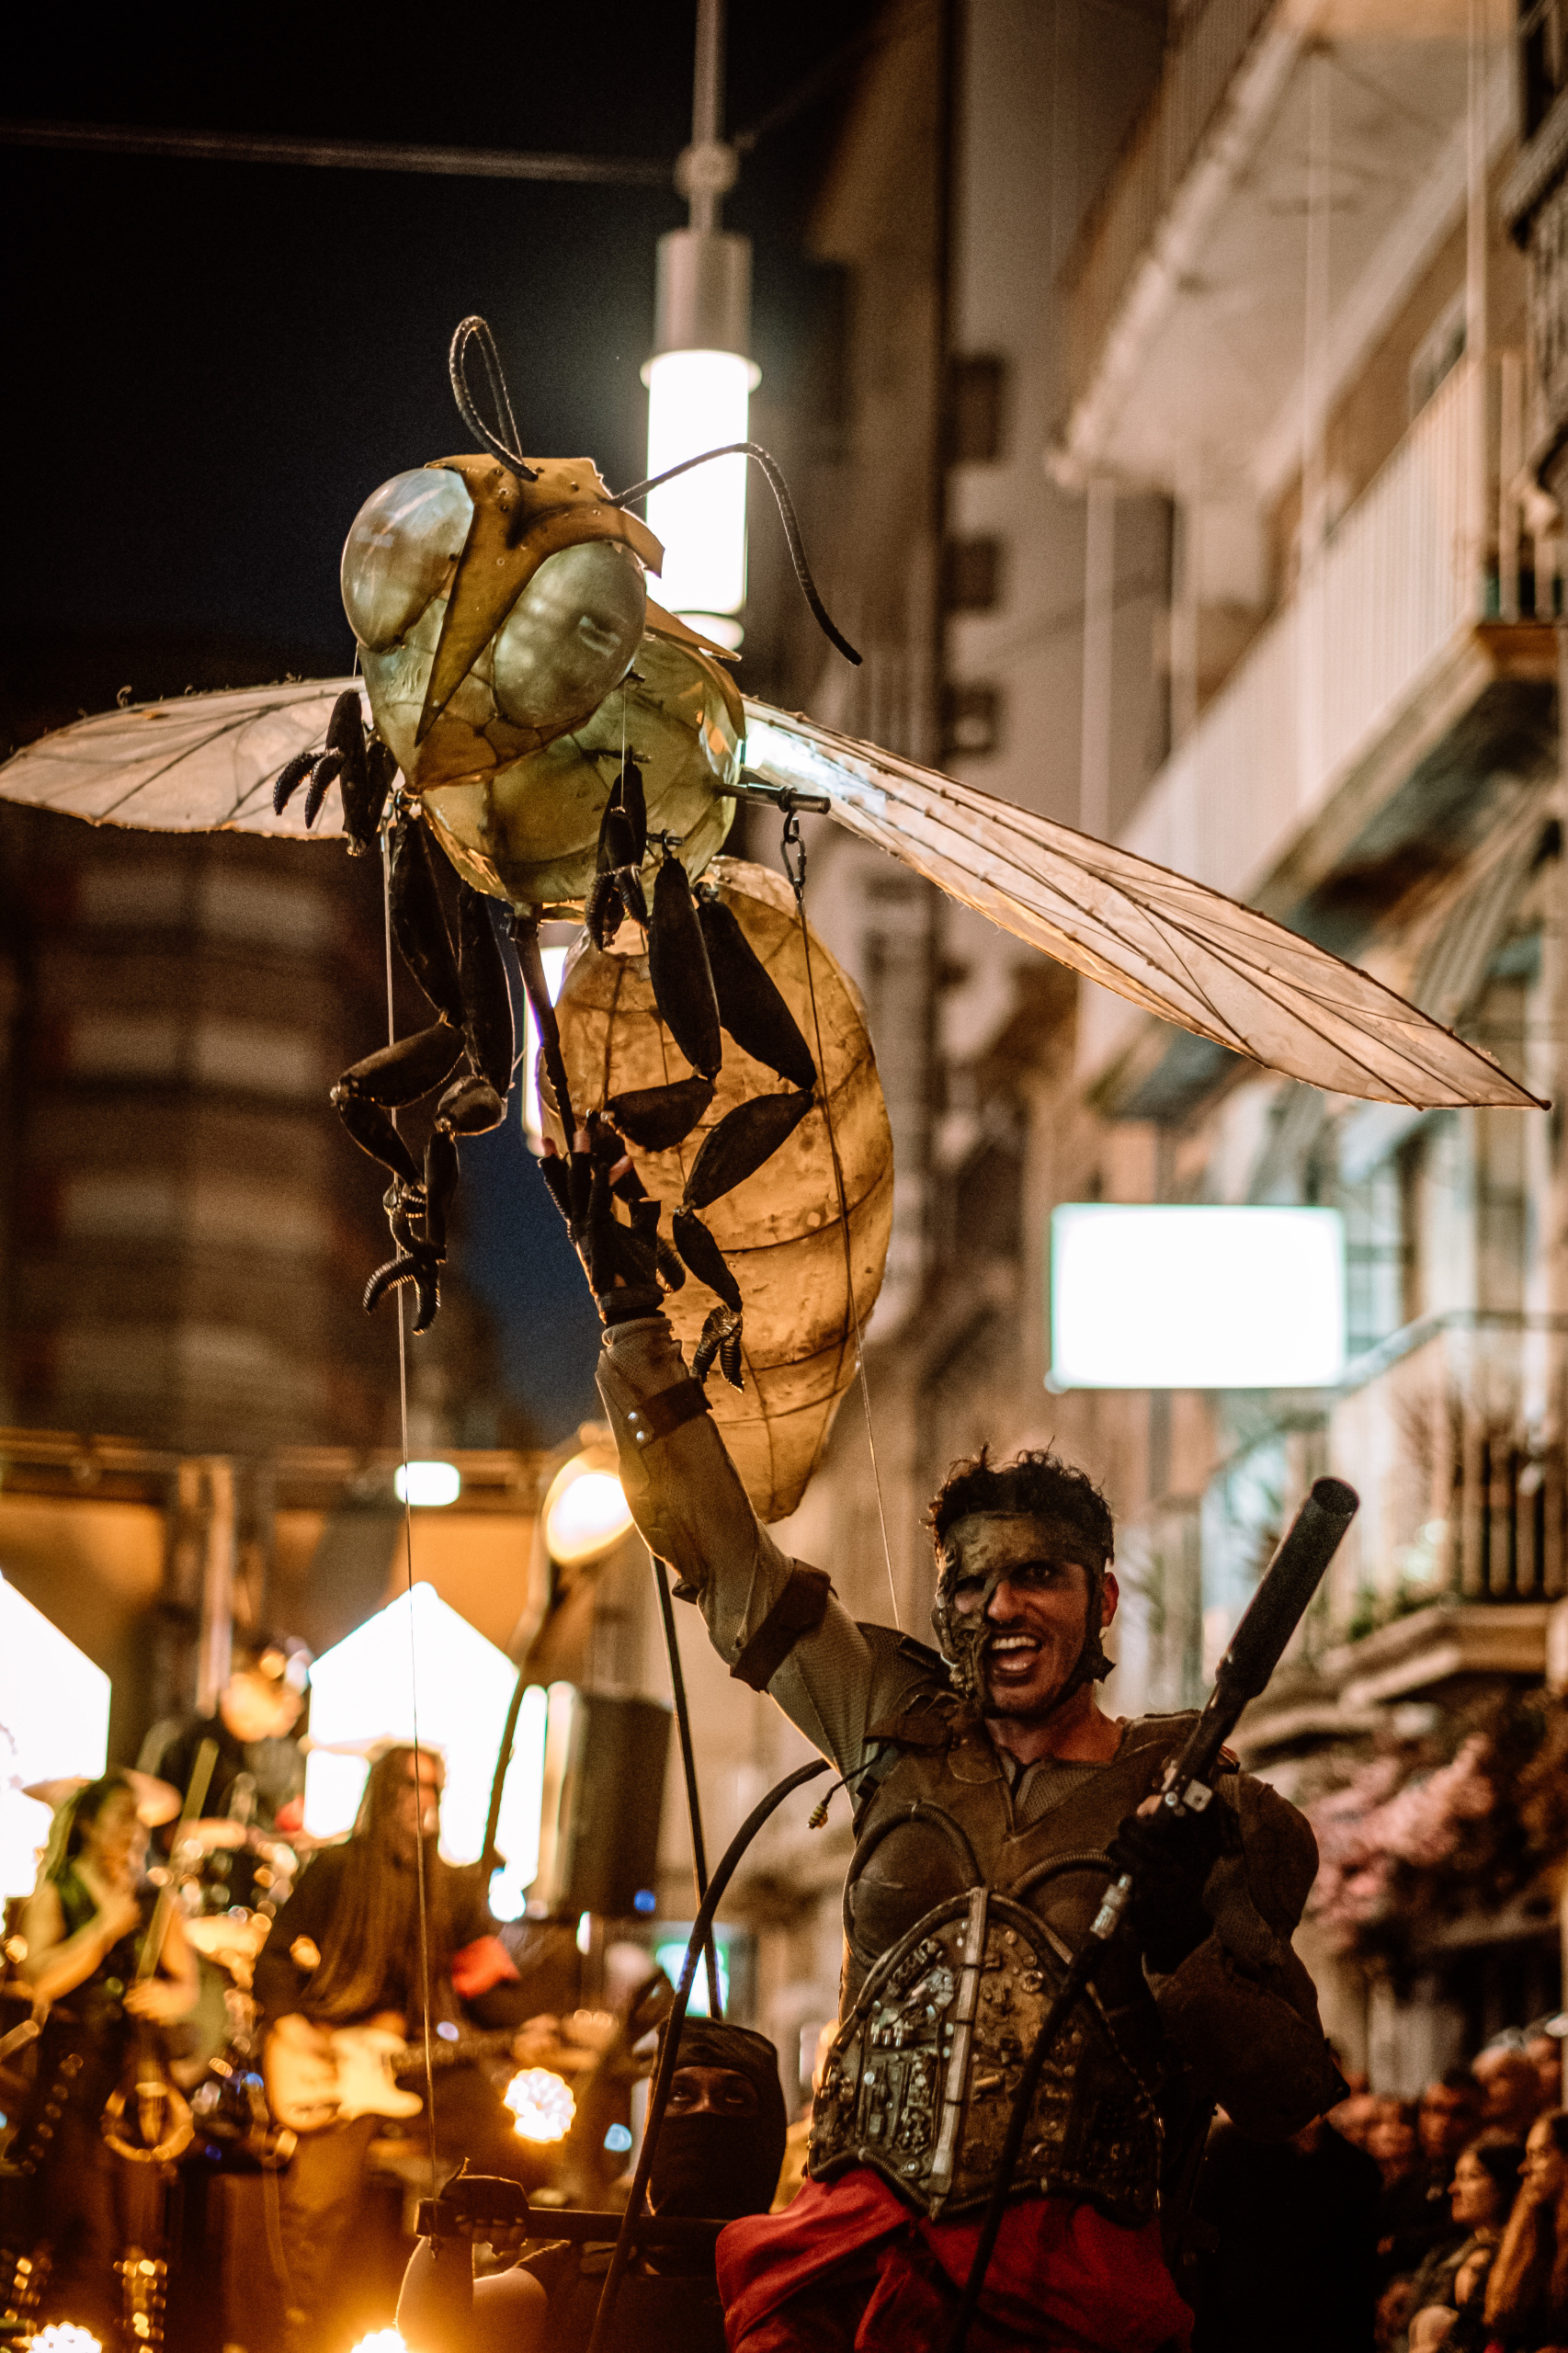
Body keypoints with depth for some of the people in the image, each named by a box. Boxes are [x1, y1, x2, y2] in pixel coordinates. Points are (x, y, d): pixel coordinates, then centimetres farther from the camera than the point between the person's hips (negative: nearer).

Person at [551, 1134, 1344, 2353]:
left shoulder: (1188, 1806, 6)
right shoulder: (901, 1730, 16)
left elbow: (1291, 2095, 5)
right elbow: (724, 1558, 24)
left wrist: (1181, 1940, -12)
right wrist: (632, 1315, 24)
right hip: (852, 2246, 3)